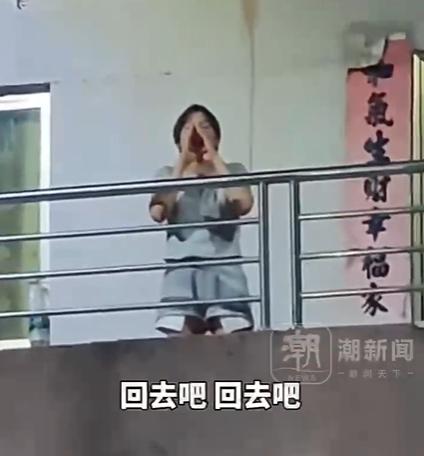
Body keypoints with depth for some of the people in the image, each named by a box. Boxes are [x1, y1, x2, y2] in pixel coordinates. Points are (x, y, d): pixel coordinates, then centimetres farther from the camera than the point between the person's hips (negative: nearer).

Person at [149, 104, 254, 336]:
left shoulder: (233, 171, 15)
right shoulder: (167, 174, 16)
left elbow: (244, 204, -7)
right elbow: (158, 213, -4)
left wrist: (214, 157, -2)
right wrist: (183, 161, -2)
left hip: (224, 269, 0)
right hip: (182, 271, 0)